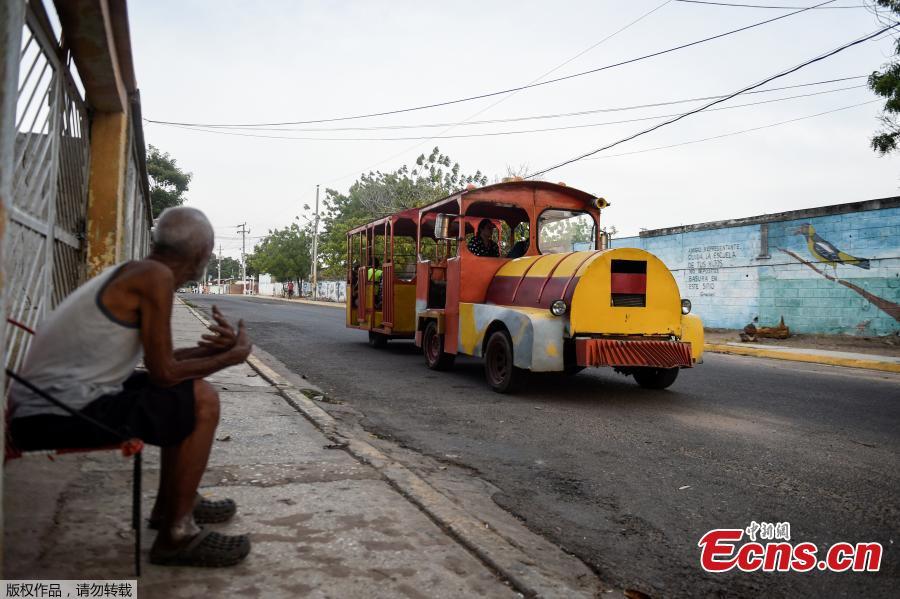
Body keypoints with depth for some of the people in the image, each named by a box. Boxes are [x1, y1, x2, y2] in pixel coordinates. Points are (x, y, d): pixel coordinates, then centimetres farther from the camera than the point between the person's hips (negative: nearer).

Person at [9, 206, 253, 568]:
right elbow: (162, 372, -17)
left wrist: (214, 347, 3)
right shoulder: (156, 276, -16)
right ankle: (176, 534, -3)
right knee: (202, 401, -12)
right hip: (59, 413, -10)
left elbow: (158, 361, 15)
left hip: (51, 400, 10)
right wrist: (234, 355, -6)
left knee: (185, 390, 18)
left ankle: (170, 504, 29)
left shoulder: (133, 274, 12)